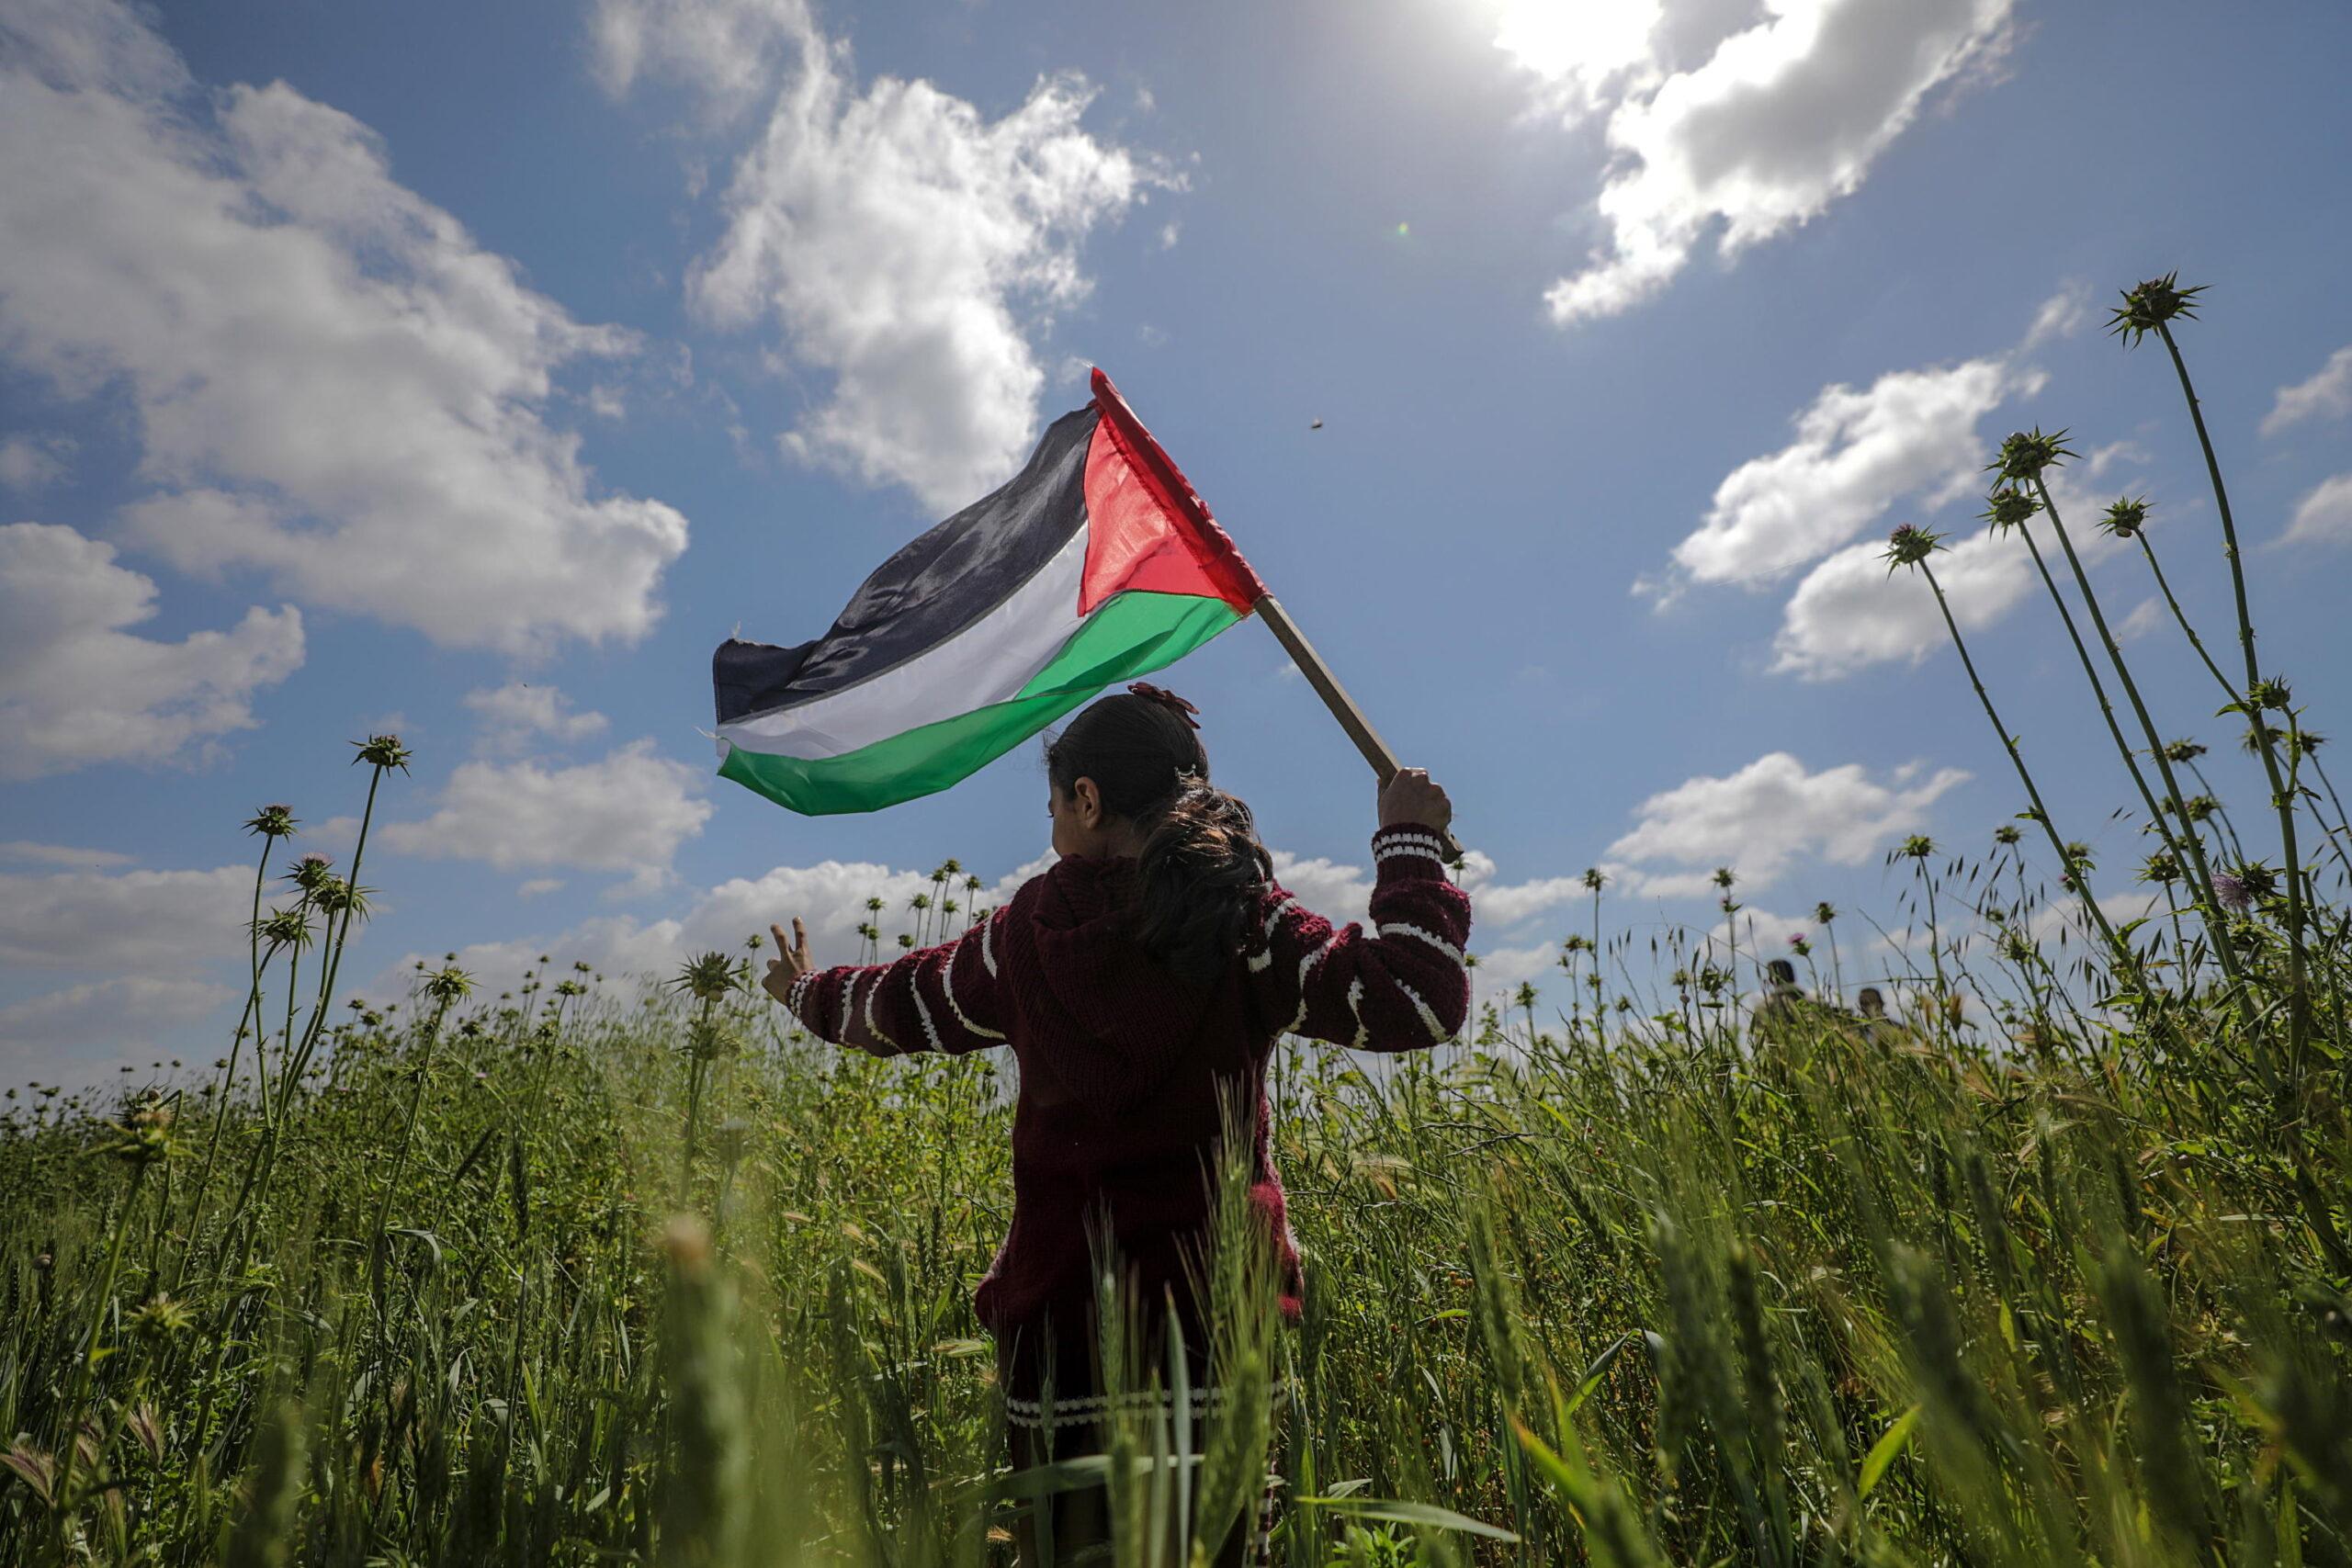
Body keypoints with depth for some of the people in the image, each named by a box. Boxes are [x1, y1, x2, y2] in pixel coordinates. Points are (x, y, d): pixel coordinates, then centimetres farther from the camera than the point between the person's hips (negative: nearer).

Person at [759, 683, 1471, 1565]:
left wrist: (808, 992, 37)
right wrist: (1409, 842, -5)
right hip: (1209, 1293, -1)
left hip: (1060, 1302, 2)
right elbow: (1415, 1000, -16)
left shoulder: (1026, 933, -1)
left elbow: (899, 1006, 16)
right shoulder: (1242, 922, -9)